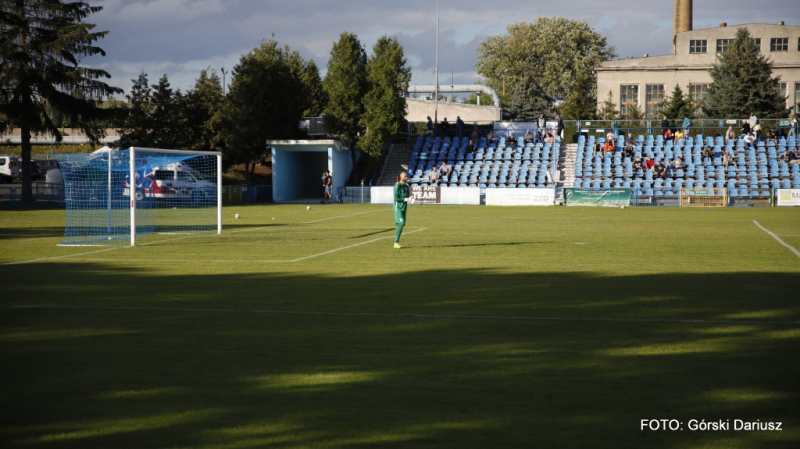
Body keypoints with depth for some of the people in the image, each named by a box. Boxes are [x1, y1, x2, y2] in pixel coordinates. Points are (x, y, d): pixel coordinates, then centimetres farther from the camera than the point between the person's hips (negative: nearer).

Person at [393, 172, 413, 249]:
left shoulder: (406, 186, 12)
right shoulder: (397, 186, -12)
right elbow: (396, 198, -17)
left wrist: (410, 199, -2)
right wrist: (405, 199, -19)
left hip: (404, 207, 8)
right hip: (398, 207, -8)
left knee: (401, 224, 5)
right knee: (401, 223, -17)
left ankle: (396, 242, 11)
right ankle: (396, 242, -12)